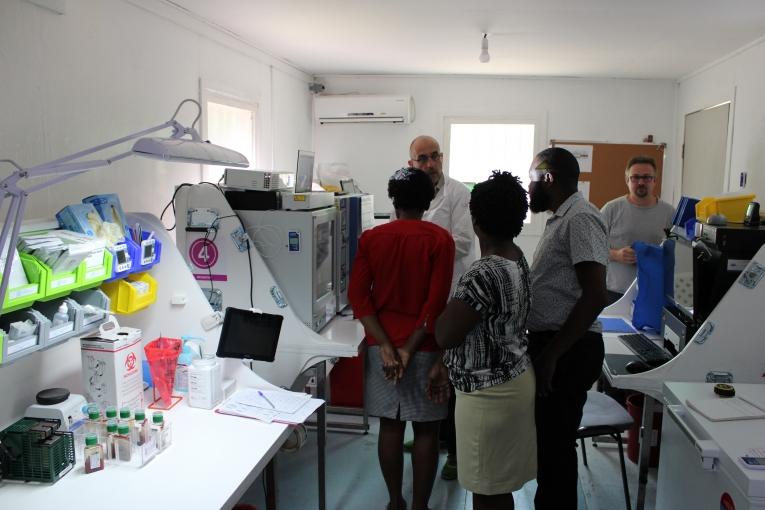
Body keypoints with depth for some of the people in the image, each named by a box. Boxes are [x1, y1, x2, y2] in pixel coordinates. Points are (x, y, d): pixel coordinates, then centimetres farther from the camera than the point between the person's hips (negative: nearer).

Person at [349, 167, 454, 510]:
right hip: (424, 347, -3)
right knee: (426, 430, 11)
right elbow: (437, 302, -15)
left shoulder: (370, 238, 0)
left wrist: (385, 345, -10)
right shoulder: (440, 239, -8)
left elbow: (357, 295, -7)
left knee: (390, 425, 14)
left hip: (382, 345, 3)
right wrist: (408, 349, -11)